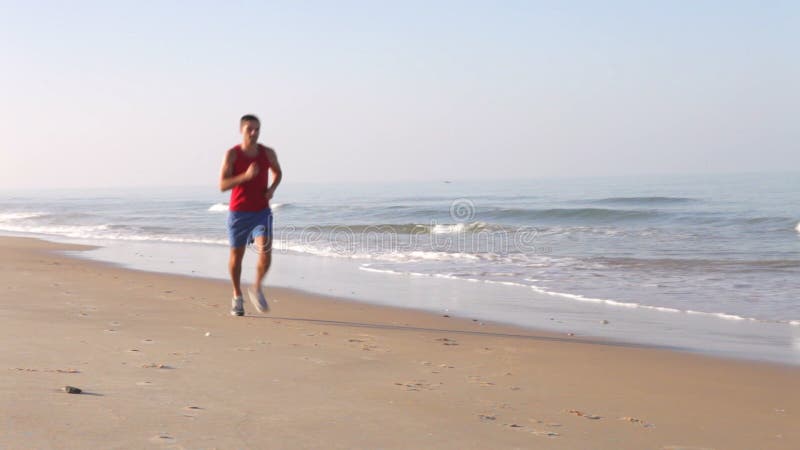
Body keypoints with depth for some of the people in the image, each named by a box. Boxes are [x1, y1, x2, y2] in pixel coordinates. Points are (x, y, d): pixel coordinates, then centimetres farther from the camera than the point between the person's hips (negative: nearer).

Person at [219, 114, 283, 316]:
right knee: (236, 256, 9)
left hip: (261, 212, 1)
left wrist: (272, 188, -2)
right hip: (238, 213, -1)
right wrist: (245, 176, -29)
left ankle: (256, 289, 7)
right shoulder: (232, 154, -10)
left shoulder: (268, 153, -2)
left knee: (266, 252, -17)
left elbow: (278, 172, 18)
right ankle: (237, 296, 31)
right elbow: (223, 185, -15)